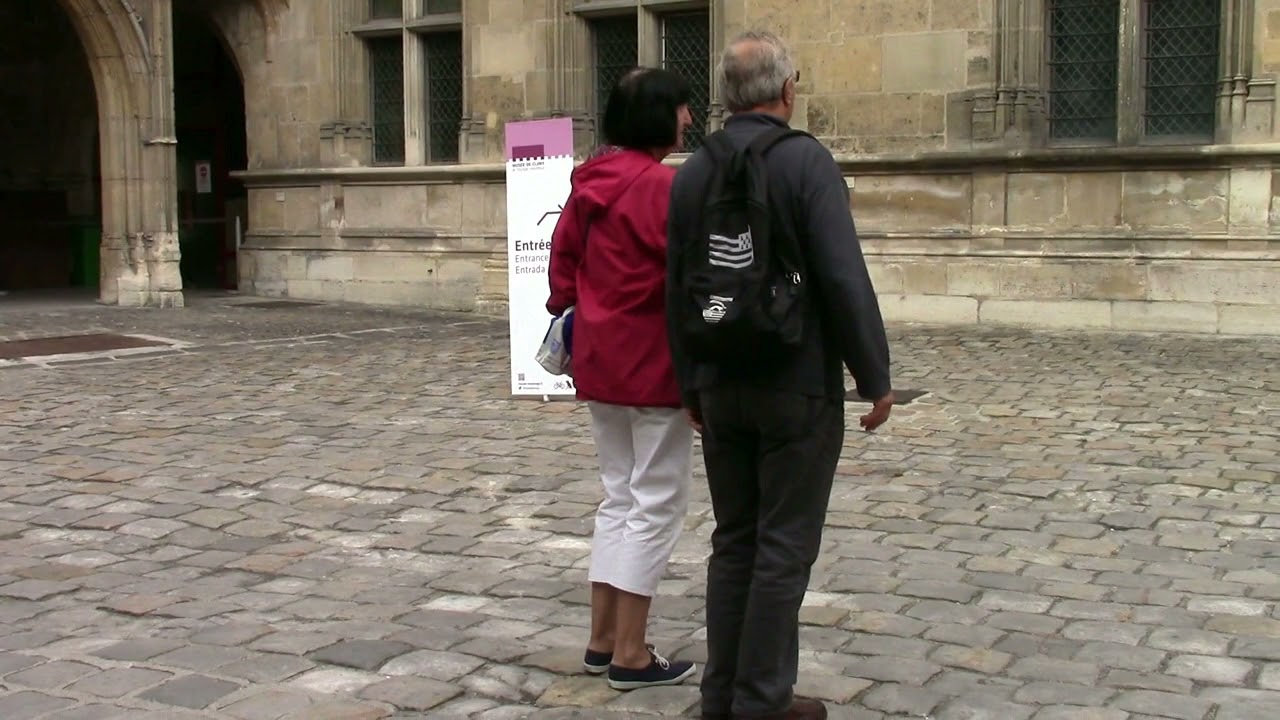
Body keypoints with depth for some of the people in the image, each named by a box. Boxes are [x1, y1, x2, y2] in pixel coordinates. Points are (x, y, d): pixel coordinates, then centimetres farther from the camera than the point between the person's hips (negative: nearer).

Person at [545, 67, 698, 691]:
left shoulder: (588, 184, 7)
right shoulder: (664, 186, -17)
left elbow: (563, 256, 12)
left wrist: (568, 313, 21)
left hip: (599, 360, 8)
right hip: (653, 364, -8)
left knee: (619, 497, 17)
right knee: (656, 505, 1)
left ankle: (602, 640, 22)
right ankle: (631, 656, 7)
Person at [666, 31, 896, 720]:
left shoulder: (692, 172, 6)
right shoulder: (806, 160, -11)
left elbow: (678, 291, 9)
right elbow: (845, 280, -17)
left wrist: (692, 384, 16)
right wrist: (876, 378, -8)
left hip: (721, 387, 6)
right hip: (799, 387, -5)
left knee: (733, 540, 14)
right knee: (784, 547, 2)